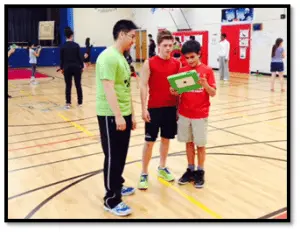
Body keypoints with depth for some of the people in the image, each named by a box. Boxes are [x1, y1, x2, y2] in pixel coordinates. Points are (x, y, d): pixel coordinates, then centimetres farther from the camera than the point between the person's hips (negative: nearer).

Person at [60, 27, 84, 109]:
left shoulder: (63, 46, -2)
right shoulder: (76, 45, -5)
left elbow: (61, 58, 2)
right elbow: (80, 57, -4)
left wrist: (62, 68, 12)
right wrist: (82, 66, 6)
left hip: (67, 68, 1)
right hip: (76, 67, -1)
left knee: (68, 86, 6)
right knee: (78, 85, 7)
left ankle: (68, 103, 6)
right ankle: (80, 102, 13)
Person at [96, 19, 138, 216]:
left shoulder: (122, 58, 15)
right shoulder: (108, 57, -15)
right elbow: (108, 89, -23)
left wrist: (131, 114, 19)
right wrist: (118, 115, -27)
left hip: (124, 115, 9)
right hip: (111, 116, -9)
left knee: (121, 154, 18)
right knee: (113, 157, -1)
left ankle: (117, 185, 37)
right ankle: (112, 200, 11)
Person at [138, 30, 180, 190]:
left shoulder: (177, 63, 4)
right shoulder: (149, 63, -7)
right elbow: (143, 86, -8)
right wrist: (144, 108, -13)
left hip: (171, 108, 4)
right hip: (154, 108, -4)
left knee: (166, 138, 14)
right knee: (149, 141, 2)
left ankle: (162, 168, 32)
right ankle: (144, 174, 15)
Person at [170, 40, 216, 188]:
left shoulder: (207, 71, -6)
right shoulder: (182, 71, 4)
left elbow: (213, 93, -7)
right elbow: (179, 91, 7)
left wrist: (205, 84, -25)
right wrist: (174, 92, -15)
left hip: (200, 115, -3)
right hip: (184, 114, 3)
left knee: (200, 144, 6)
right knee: (188, 143, 13)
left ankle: (200, 172, 21)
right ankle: (190, 170, 26)